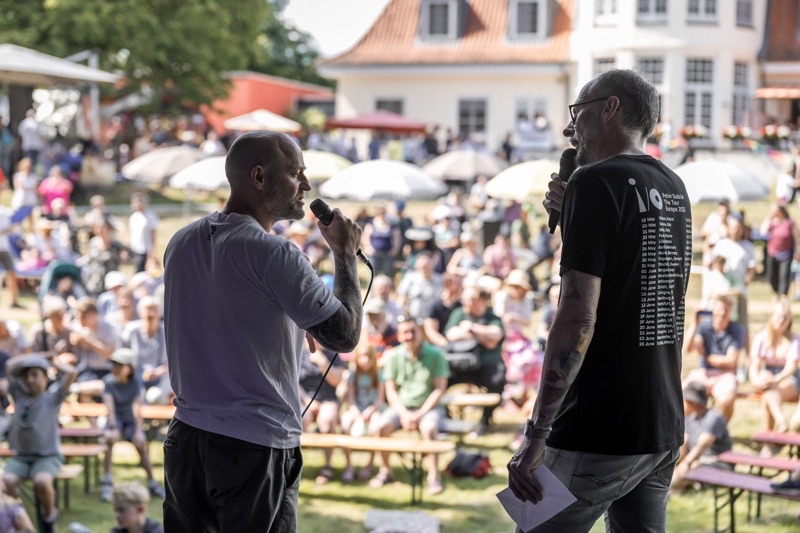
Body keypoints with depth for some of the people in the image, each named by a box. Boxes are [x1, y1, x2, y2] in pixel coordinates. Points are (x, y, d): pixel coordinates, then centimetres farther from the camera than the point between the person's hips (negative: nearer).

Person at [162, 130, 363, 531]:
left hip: (186, 436, 7)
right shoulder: (273, 254, -16)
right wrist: (345, 254, 0)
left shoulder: (182, 242, 7)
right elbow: (345, 335, -11)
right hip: (255, 447, -7)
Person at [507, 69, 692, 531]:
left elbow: (578, 319, -21)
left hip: (599, 432, -8)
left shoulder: (597, 181, -12)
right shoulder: (674, 188, 12)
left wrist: (537, 433, -19)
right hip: (664, 426, 8)